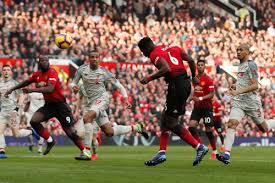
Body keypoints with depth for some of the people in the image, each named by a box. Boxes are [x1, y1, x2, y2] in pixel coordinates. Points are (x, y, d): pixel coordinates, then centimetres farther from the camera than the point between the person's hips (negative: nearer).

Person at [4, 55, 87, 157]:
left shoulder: (52, 73, -18)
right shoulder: (37, 74, 4)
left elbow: (50, 89, -33)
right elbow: (27, 82, 23)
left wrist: (32, 90, -40)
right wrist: (12, 89, 27)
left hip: (60, 105, -6)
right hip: (48, 104, 6)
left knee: (71, 132, -6)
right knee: (34, 121, -15)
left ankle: (84, 151, 10)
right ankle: (50, 141, 2)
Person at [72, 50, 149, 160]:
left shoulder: (104, 72, -6)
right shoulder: (82, 70, 1)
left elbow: (119, 86, 0)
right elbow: (73, 83, 10)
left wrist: (125, 99, -10)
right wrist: (74, 87, -13)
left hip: (101, 99, -5)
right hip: (91, 102, 5)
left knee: (87, 117, -32)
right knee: (109, 132, 4)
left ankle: (87, 152, -30)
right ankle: (136, 128, 28)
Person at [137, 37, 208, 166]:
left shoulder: (154, 55, -4)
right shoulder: (173, 48, 19)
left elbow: (166, 69, -22)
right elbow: (191, 61, 13)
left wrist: (149, 79, -14)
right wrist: (193, 77, 27)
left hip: (176, 85, -9)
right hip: (185, 82, 9)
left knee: (171, 124, -1)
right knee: (165, 118, 16)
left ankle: (199, 147, -4)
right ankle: (161, 153, 16)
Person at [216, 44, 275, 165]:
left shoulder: (251, 65, -12)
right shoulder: (240, 65, 14)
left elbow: (255, 85, -19)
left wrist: (238, 92, -27)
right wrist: (236, 86, 11)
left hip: (251, 101, -7)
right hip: (238, 101, 7)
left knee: (263, 128, 8)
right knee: (231, 124, -14)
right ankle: (227, 154, -23)